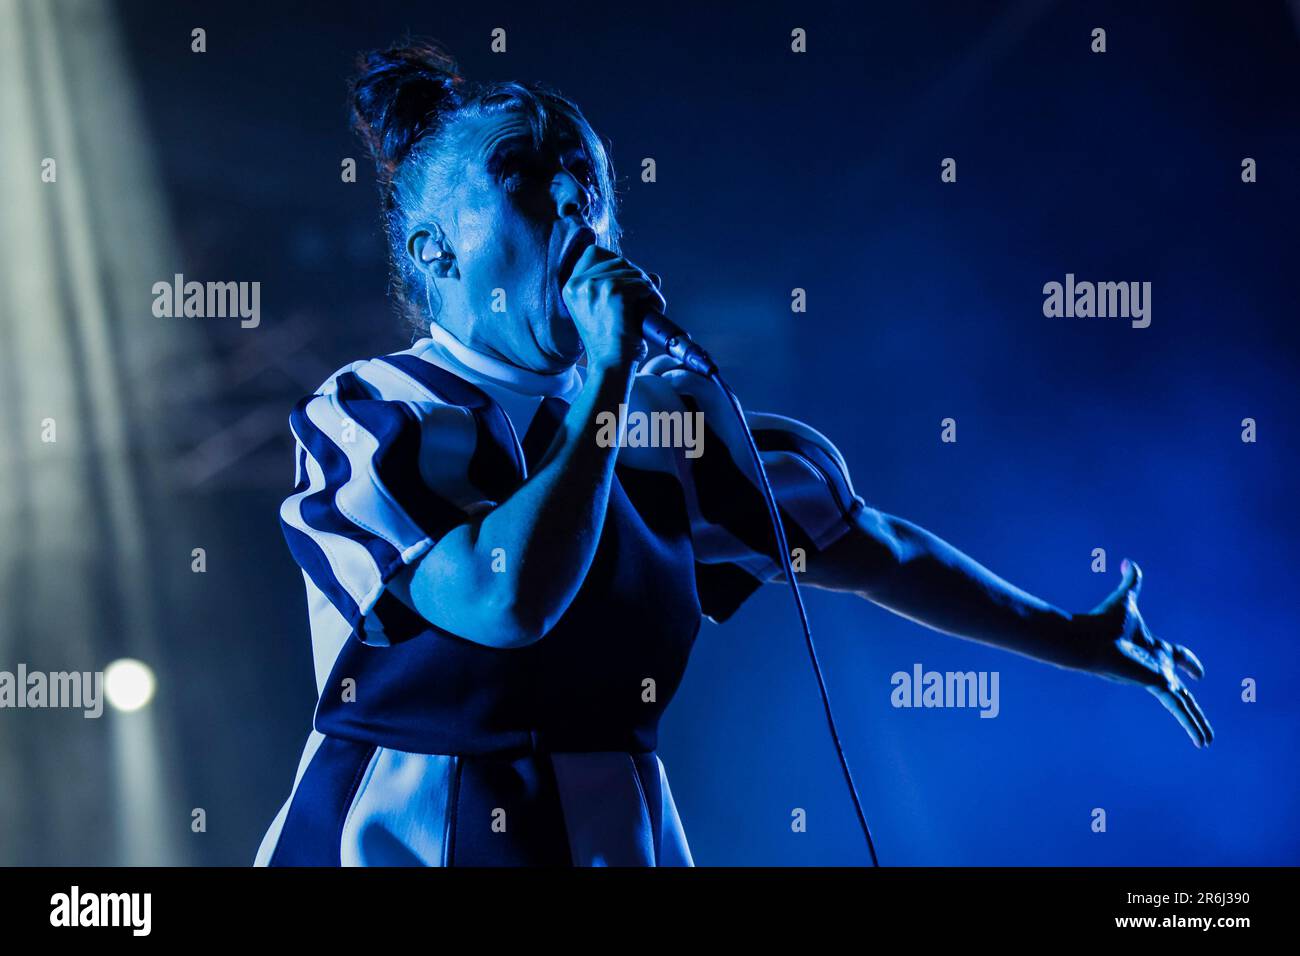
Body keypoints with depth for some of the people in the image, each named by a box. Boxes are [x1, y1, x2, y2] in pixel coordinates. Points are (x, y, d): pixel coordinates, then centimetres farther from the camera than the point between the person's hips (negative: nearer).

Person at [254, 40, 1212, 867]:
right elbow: (506, 602, -23)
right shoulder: (364, 415, -7)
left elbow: (871, 549, 11)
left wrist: (1075, 639, 14)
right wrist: (604, 380, -16)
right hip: (400, 837, -3)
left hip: (607, 832, 4)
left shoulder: (665, 411, 5)